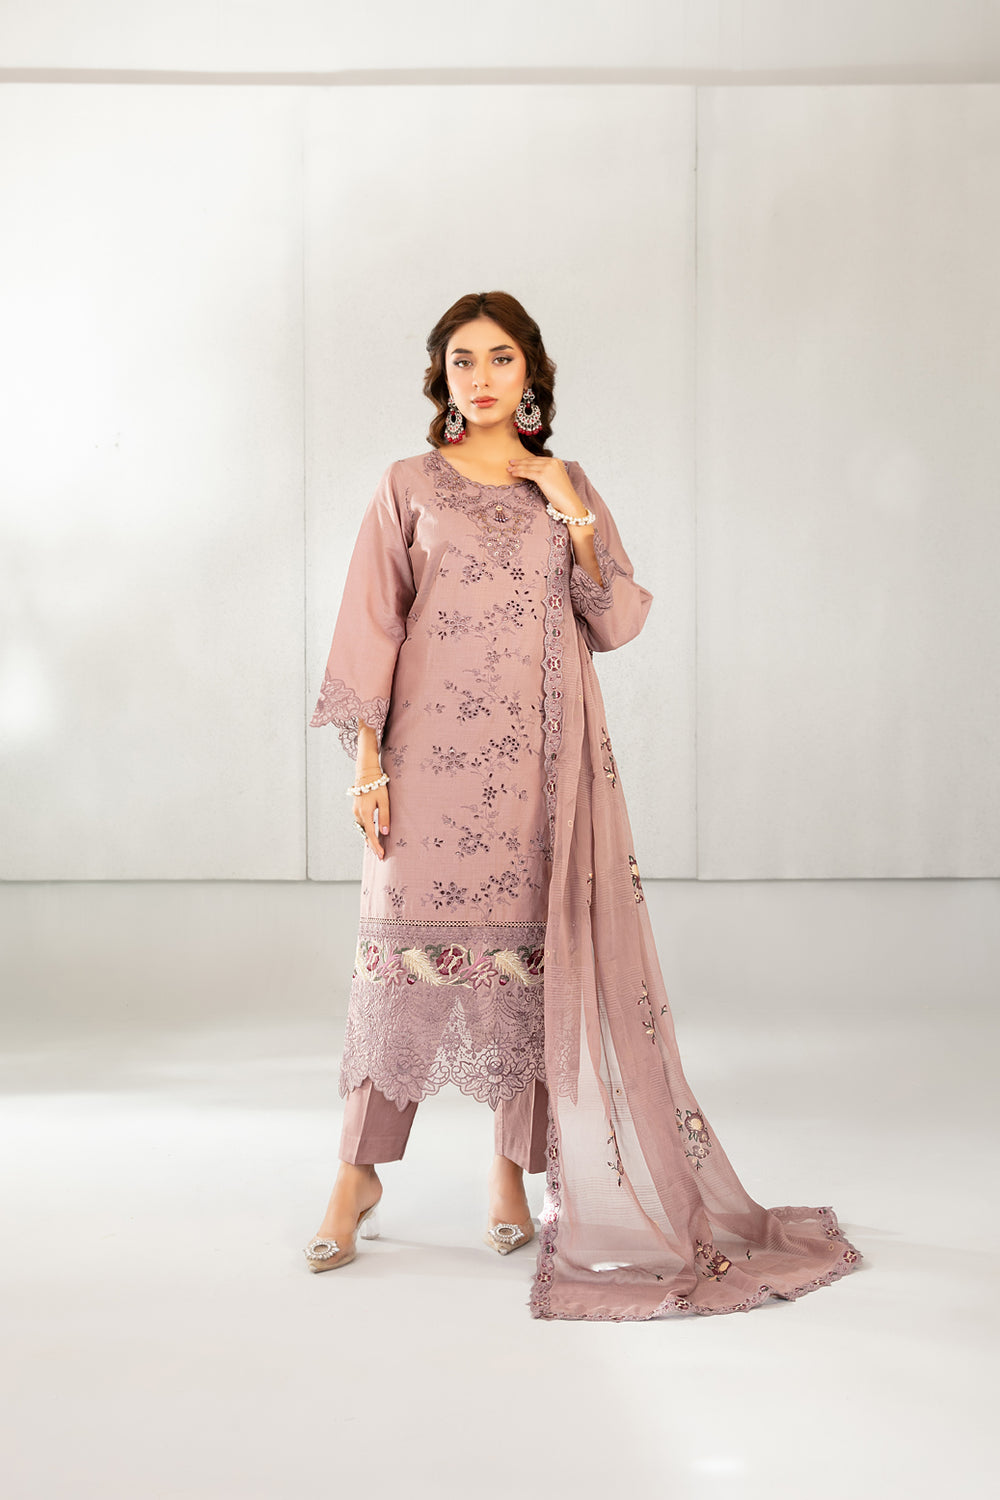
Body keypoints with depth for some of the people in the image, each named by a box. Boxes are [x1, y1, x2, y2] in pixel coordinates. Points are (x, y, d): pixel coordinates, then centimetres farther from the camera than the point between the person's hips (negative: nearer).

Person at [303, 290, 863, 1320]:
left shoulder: (568, 489, 13)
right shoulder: (409, 487, 7)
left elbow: (619, 622, 7)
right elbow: (372, 626, 3)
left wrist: (574, 520, -4)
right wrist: (365, 761, -5)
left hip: (539, 756, 2)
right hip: (432, 748, -2)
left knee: (530, 948, 1)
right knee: (406, 943, -4)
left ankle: (513, 1169, 13)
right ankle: (359, 1173, 8)